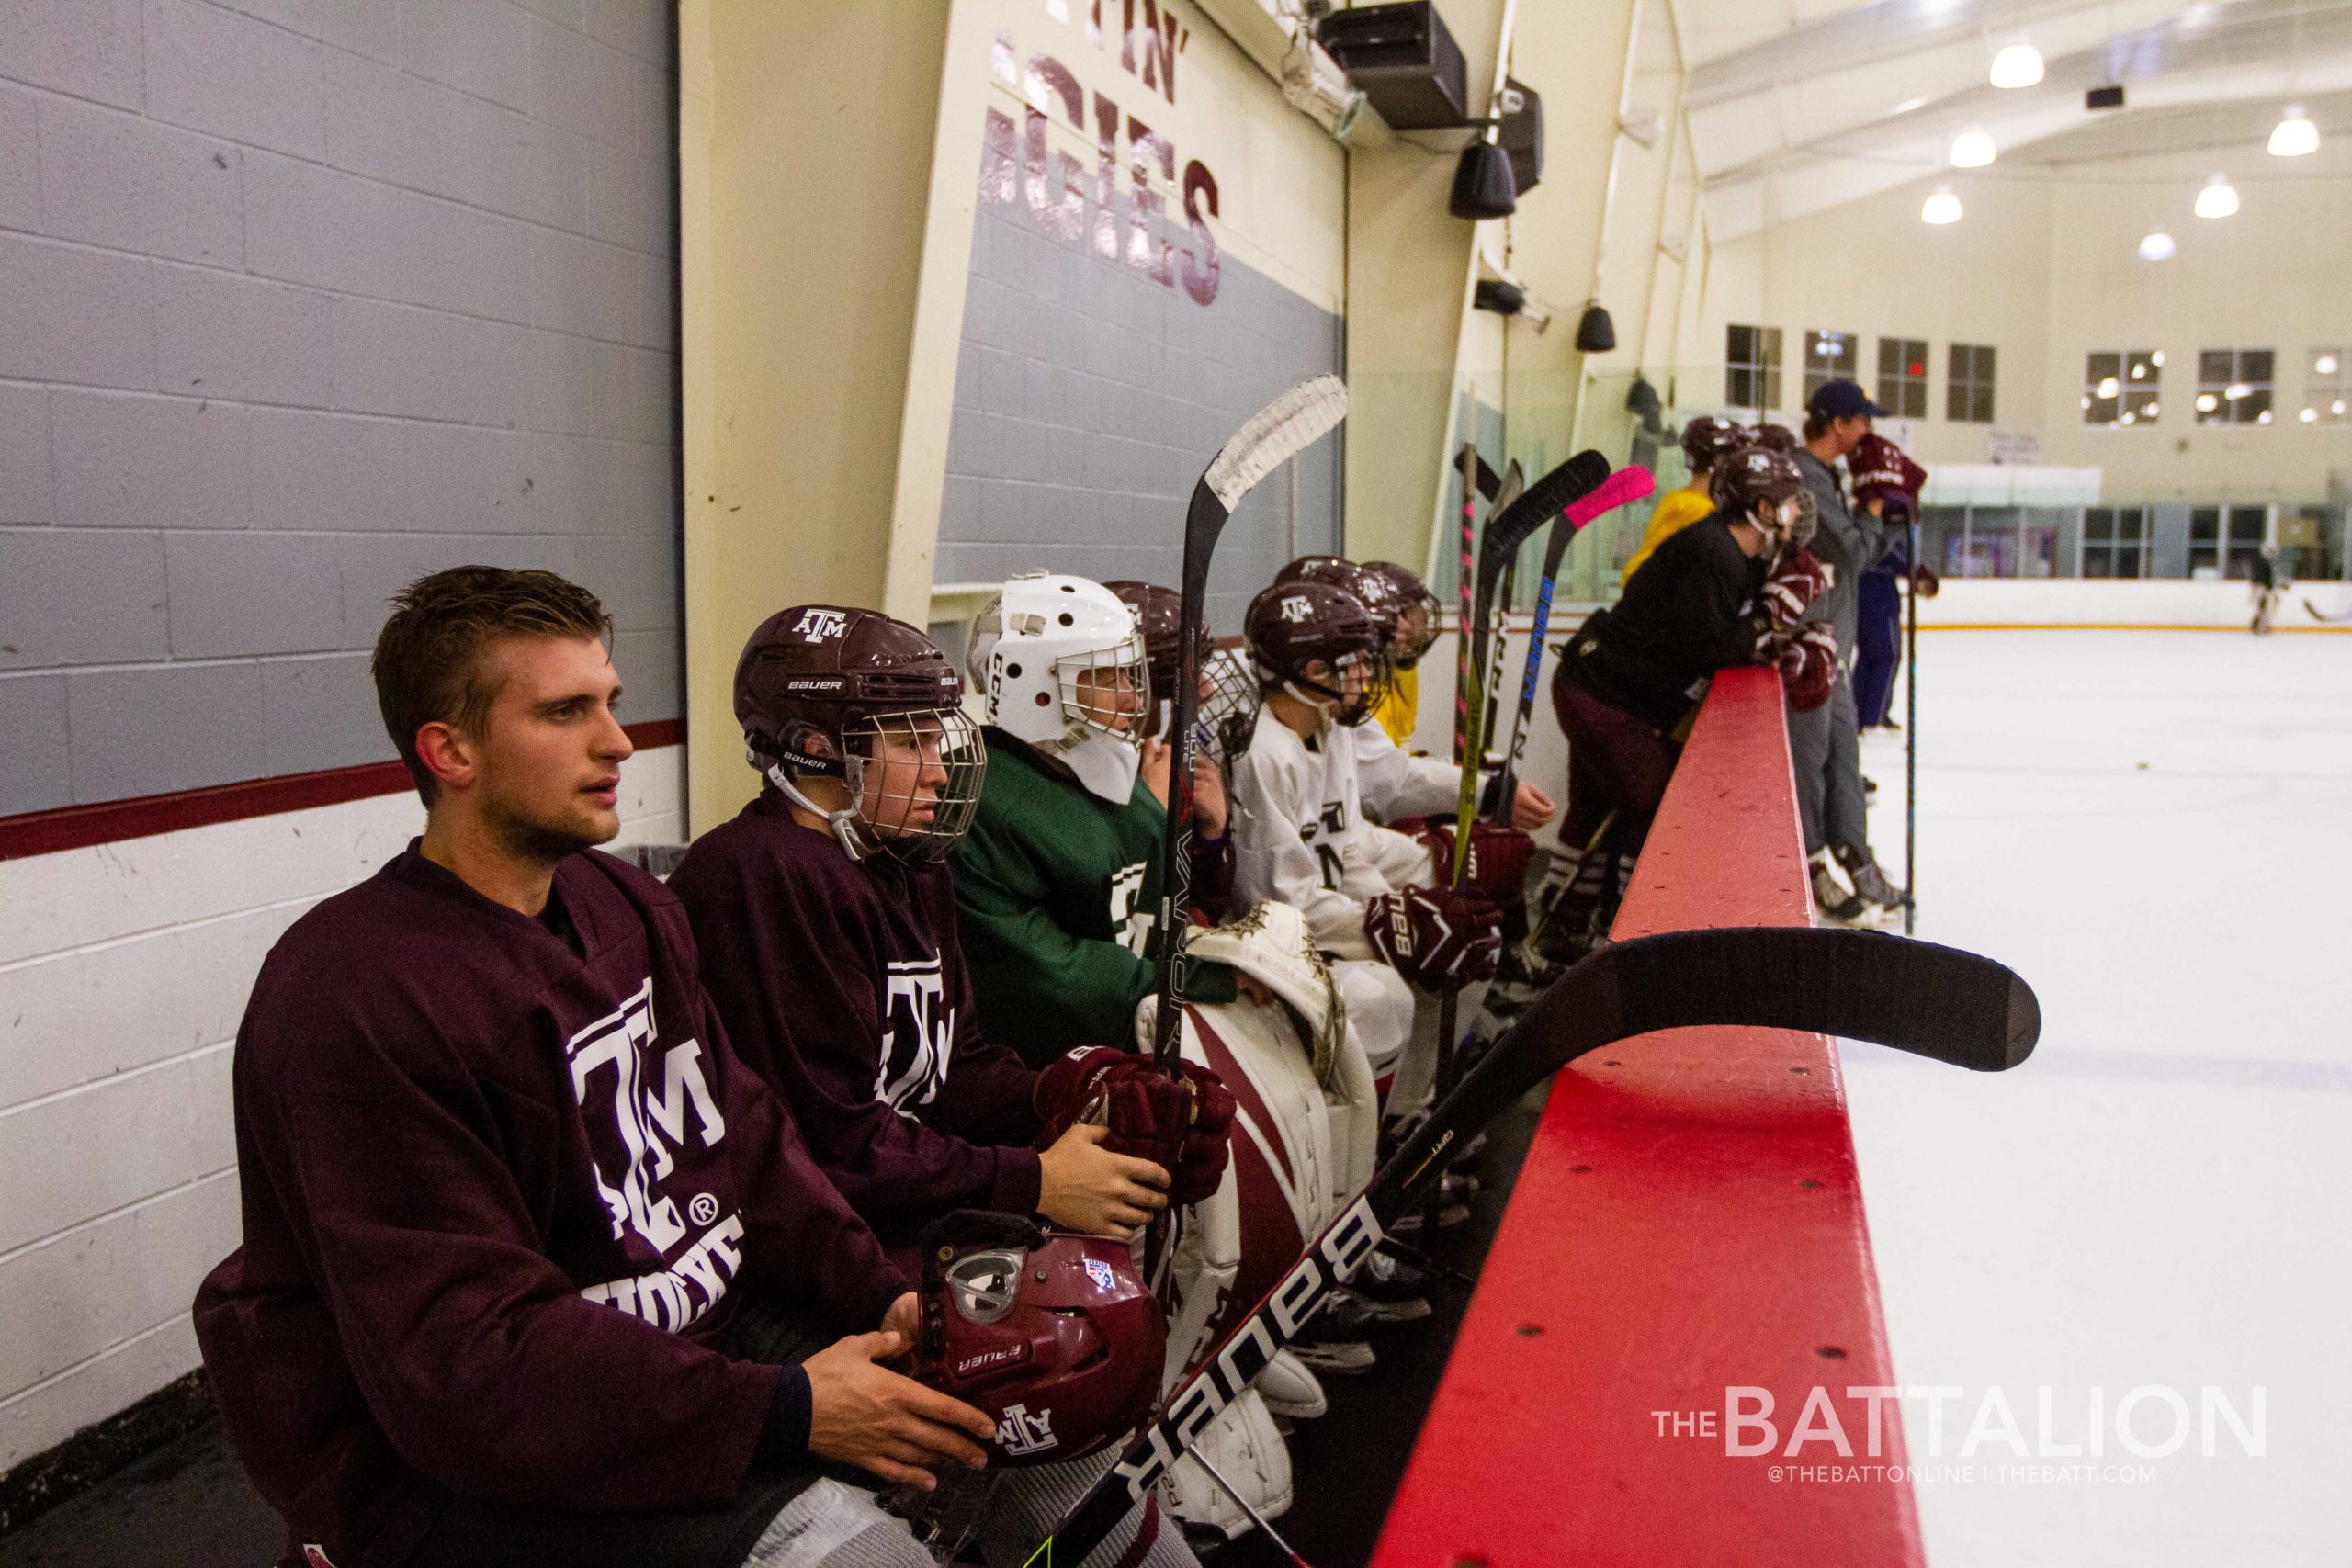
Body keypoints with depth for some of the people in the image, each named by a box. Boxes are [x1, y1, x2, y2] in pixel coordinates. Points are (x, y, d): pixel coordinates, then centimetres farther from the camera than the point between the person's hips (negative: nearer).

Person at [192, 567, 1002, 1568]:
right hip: (454, 1475, -8)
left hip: (691, 1326, 8)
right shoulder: (357, 995, -20)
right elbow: (463, 1360, -24)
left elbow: (740, 1137, 8)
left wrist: (882, 1299, -7)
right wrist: (782, 1412, -26)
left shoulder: (628, 907, 9)